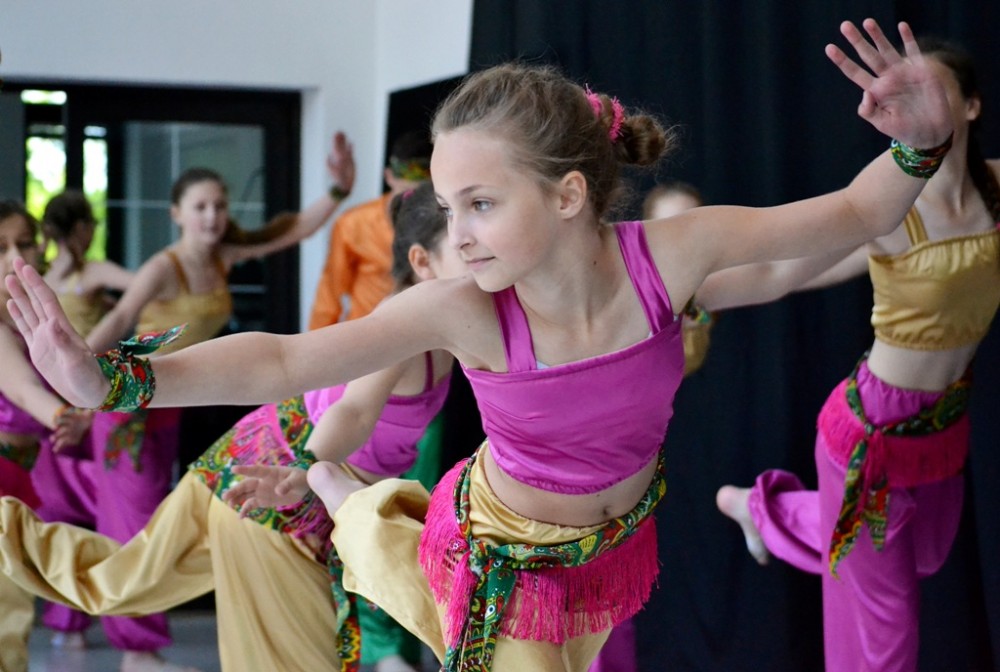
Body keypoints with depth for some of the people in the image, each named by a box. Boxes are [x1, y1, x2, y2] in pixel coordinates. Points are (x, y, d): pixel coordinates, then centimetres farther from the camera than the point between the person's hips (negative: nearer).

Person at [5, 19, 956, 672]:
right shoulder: (466, 312, -30)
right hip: (507, 557, -3)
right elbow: (280, 361, -33)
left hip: (616, 538, 3)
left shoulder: (667, 256, -26)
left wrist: (920, 147, -39)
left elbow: (851, 215, -19)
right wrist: (110, 383, -43)